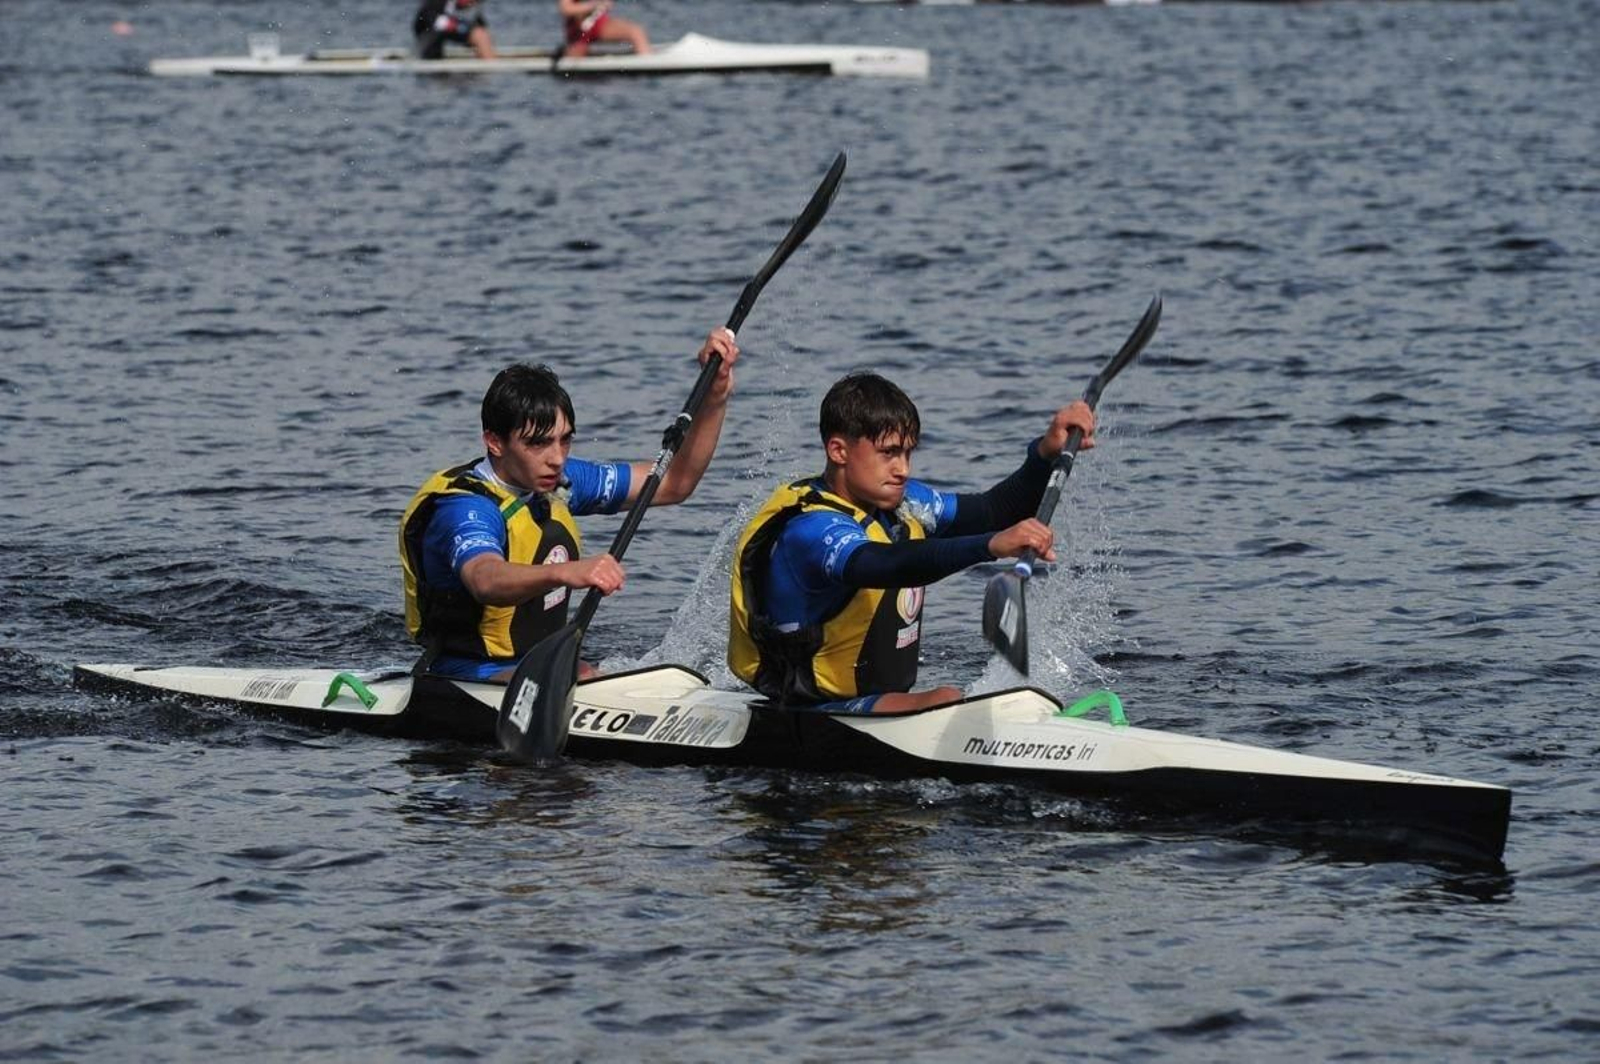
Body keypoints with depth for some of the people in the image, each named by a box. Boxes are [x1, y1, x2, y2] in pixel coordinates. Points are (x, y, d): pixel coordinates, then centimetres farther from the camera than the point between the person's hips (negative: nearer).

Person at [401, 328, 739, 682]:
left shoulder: (560, 481, 4)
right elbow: (486, 581, -44)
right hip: (470, 678, -9)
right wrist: (566, 573, -61)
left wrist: (716, 396, -2)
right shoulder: (464, 508, -21)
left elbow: (674, 484, 10)